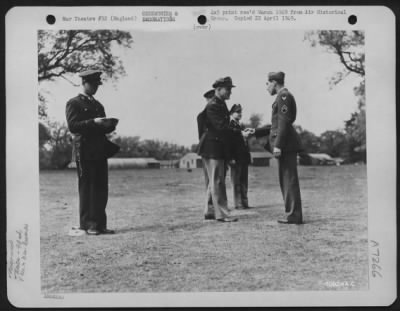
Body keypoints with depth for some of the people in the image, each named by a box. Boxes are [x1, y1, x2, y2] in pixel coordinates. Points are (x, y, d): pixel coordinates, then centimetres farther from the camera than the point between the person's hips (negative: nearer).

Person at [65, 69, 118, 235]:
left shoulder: (98, 105, 22)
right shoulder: (74, 103, 1)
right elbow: (72, 126, -11)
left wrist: (111, 125, 0)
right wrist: (93, 122, -19)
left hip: (100, 151, 7)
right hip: (84, 151, -7)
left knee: (101, 189, 4)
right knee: (86, 188, -4)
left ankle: (100, 224, 8)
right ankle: (87, 225, 1)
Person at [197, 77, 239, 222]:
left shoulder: (221, 104, 15)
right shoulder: (212, 106, -16)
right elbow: (221, 127, -24)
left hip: (219, 149, 10)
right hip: (212, 148, -10)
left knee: (215, 182, 14)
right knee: (217, 181, -7)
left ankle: (210, 211, 21)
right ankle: (221, 213, -4)